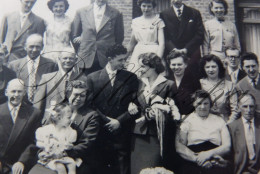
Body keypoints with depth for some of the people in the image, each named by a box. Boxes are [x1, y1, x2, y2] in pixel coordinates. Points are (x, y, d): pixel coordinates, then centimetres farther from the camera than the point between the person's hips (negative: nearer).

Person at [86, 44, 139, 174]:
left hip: (122, 132, 0)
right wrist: (106, 119, -7)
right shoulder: (93, 78, 6)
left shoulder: (131, 78, 7)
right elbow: (91, 103, 2)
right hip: (100, 132, 0)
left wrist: (119, 121, -7)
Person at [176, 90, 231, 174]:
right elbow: (179, 147, 1)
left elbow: (227, 147, 8)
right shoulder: (187, 120, 11)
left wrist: (209, 153, -8)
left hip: (215, 165, 1)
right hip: (192, 165, -1)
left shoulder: (219, 120, 17)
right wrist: (196, 158, -12)